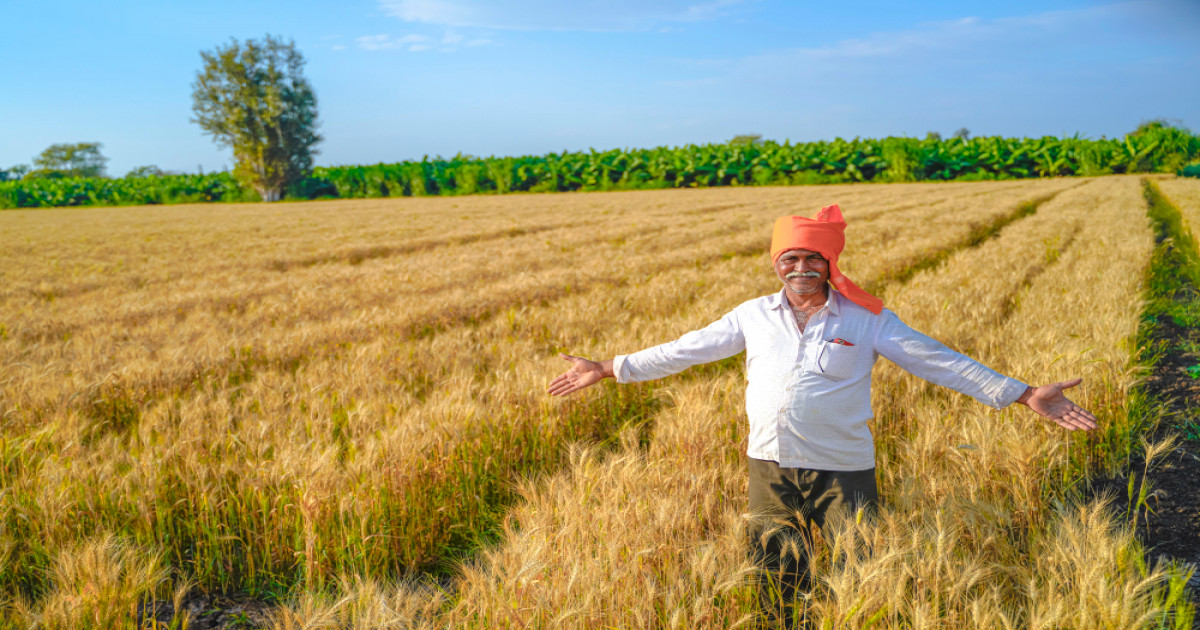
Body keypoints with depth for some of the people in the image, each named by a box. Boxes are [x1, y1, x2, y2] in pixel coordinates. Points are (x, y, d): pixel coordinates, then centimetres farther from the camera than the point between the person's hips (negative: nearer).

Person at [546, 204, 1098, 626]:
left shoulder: (867, 320, 1)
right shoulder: (753, 316, 6)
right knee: (776, 581, 15)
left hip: (842, 472, -2)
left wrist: (1025, 395, -5)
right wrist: (607, 369, 9)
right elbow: (683, 350, 10)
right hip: (769, 466, 3)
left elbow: (940, 362, 0)